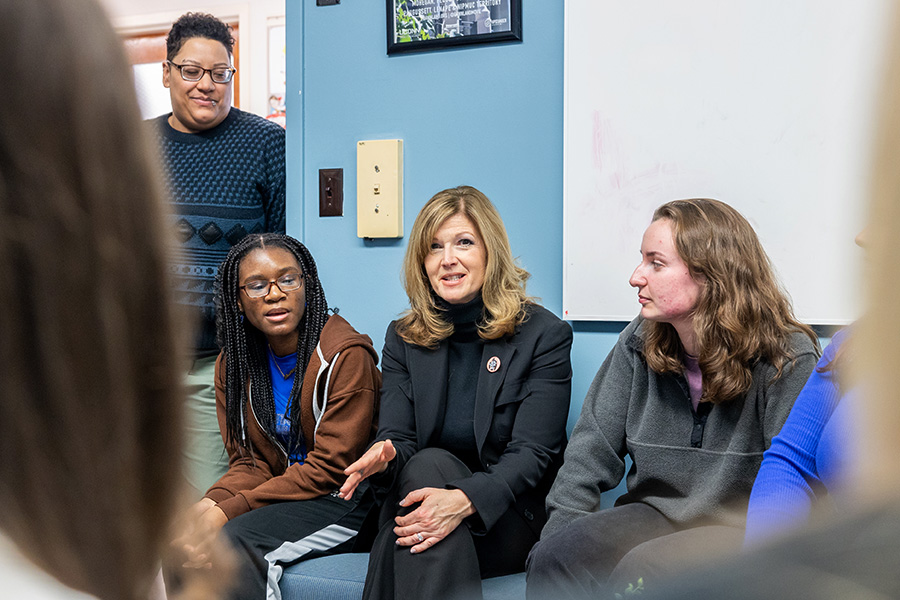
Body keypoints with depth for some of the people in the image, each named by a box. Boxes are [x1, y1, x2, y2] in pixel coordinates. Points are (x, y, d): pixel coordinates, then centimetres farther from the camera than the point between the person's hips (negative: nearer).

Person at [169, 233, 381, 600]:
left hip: (342, 501, -6)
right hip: (281, 495, 6)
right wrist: (210, 504, -19)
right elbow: (249, 463, 5)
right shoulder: (233, 363, 5)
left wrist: (226, 511, -24)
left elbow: (330, 469, -18)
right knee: (177, 538, -18)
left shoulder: (346, 356, -15)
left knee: (234, 541, -29)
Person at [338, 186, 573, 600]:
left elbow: (532, 453, -12)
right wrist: (384, 457, -26)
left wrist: (464, 500, -31)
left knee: (427, 467, -31)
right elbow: (397, 437, 1)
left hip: (508, 516, -3)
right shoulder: (403, 338, 10)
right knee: (430, 463, -31)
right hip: (420, 491, 3)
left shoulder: (544, 335, -3)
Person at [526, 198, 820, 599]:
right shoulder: (638, 344, 2)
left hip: (742, 526, -3)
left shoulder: (787, 359, -12)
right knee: (555, 557, -23)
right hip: (654, 513, 4)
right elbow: (591, 451, 3)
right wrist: (558, 537, -8)